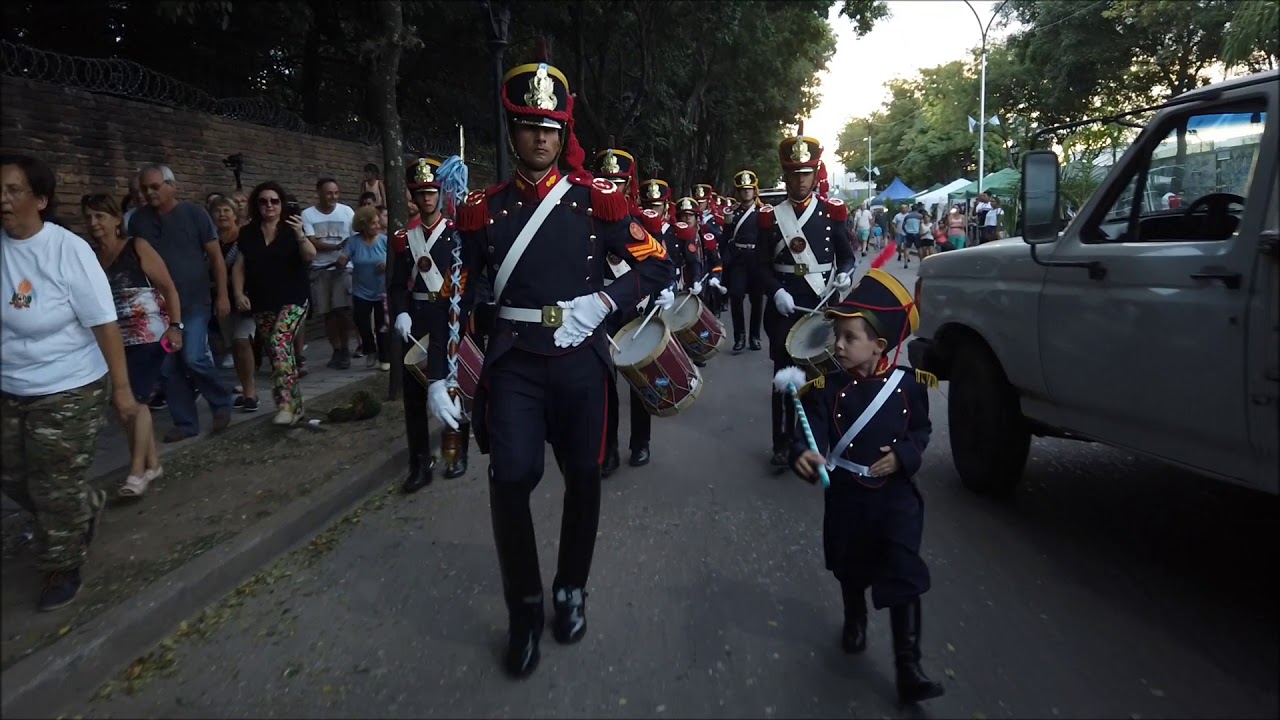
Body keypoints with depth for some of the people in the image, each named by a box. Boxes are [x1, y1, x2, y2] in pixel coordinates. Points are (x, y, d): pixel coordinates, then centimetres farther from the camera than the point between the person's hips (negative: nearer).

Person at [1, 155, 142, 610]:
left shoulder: (67, 250, -17)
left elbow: (104, 324, -17)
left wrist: (122, 389, -18)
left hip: (68, 392, -6)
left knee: (57, 489, 5)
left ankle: (63, 569, 27)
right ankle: (85, 510, 45)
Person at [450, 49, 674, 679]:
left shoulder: (596, 201, 0)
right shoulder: (484, 210, 3)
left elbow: (657, 265, 3)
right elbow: (459, 296, 6)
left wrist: (602, 302, -12)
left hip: (580, 360, 1)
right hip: (513, 363, 0)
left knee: (583, 478, 10)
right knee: (511, 480, -10)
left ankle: (571, 591, 33)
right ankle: (524, 609, 12)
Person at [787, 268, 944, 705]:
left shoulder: (908, 385, -9)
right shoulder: (827, 388, -12)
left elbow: (920, 431, 3)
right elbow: (810, 433, -22)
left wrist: (903, 455, -16)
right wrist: (804, 456, -45)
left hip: (896, 496, -1)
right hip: (846, 497, 1)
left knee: (904, 578, -5)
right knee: (850, 571, 22)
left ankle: (908, 669, 5)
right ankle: (855, 620, 53)